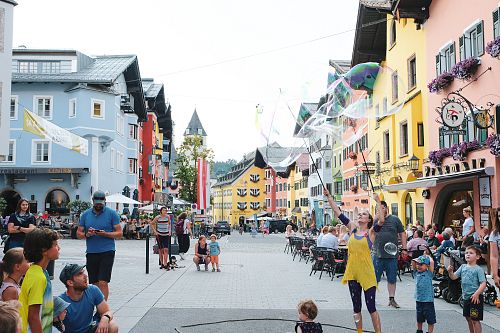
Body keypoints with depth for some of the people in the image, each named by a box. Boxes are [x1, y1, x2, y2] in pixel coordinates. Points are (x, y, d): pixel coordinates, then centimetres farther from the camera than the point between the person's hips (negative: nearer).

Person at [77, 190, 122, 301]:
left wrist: (105, 234, -17)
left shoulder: (111, 213, 1)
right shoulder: (85, 214, 11)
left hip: (107, 252, -4)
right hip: (91, 253, 4)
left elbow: (119, 234, -1)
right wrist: (86, 234, -10)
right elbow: (79, 233, 12)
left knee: (103, 282, -11)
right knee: (94, 283, 8)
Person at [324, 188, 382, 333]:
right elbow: (338, 213, 5)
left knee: (371, 306, 1)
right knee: (356, 307, 13)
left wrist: (378, 202, -22)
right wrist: (329, 197, 2)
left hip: (367, 273, -4)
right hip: (352, 273, 4)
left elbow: (382, 220, -20)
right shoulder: (352, 229, 8)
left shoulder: (370, 232, -3)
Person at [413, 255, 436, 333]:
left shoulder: (429, 273, -9)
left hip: (428, 300, -5)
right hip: (418, 300, 5)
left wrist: (428, 256, -3)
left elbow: (431, 262, -20)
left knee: (430, 320, 3)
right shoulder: (416, 273, 4)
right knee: (419, 319, 20)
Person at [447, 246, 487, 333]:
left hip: (475, 297, -6)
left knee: (475, 319, -2)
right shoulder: (463, 267, 6)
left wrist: (476, 294, -26)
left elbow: (483, 283, -16)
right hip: (466, 297, 7)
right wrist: (450, 271, -17)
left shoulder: (478, 269, -11)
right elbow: (454, 277, 3)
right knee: (468, 318, 18)